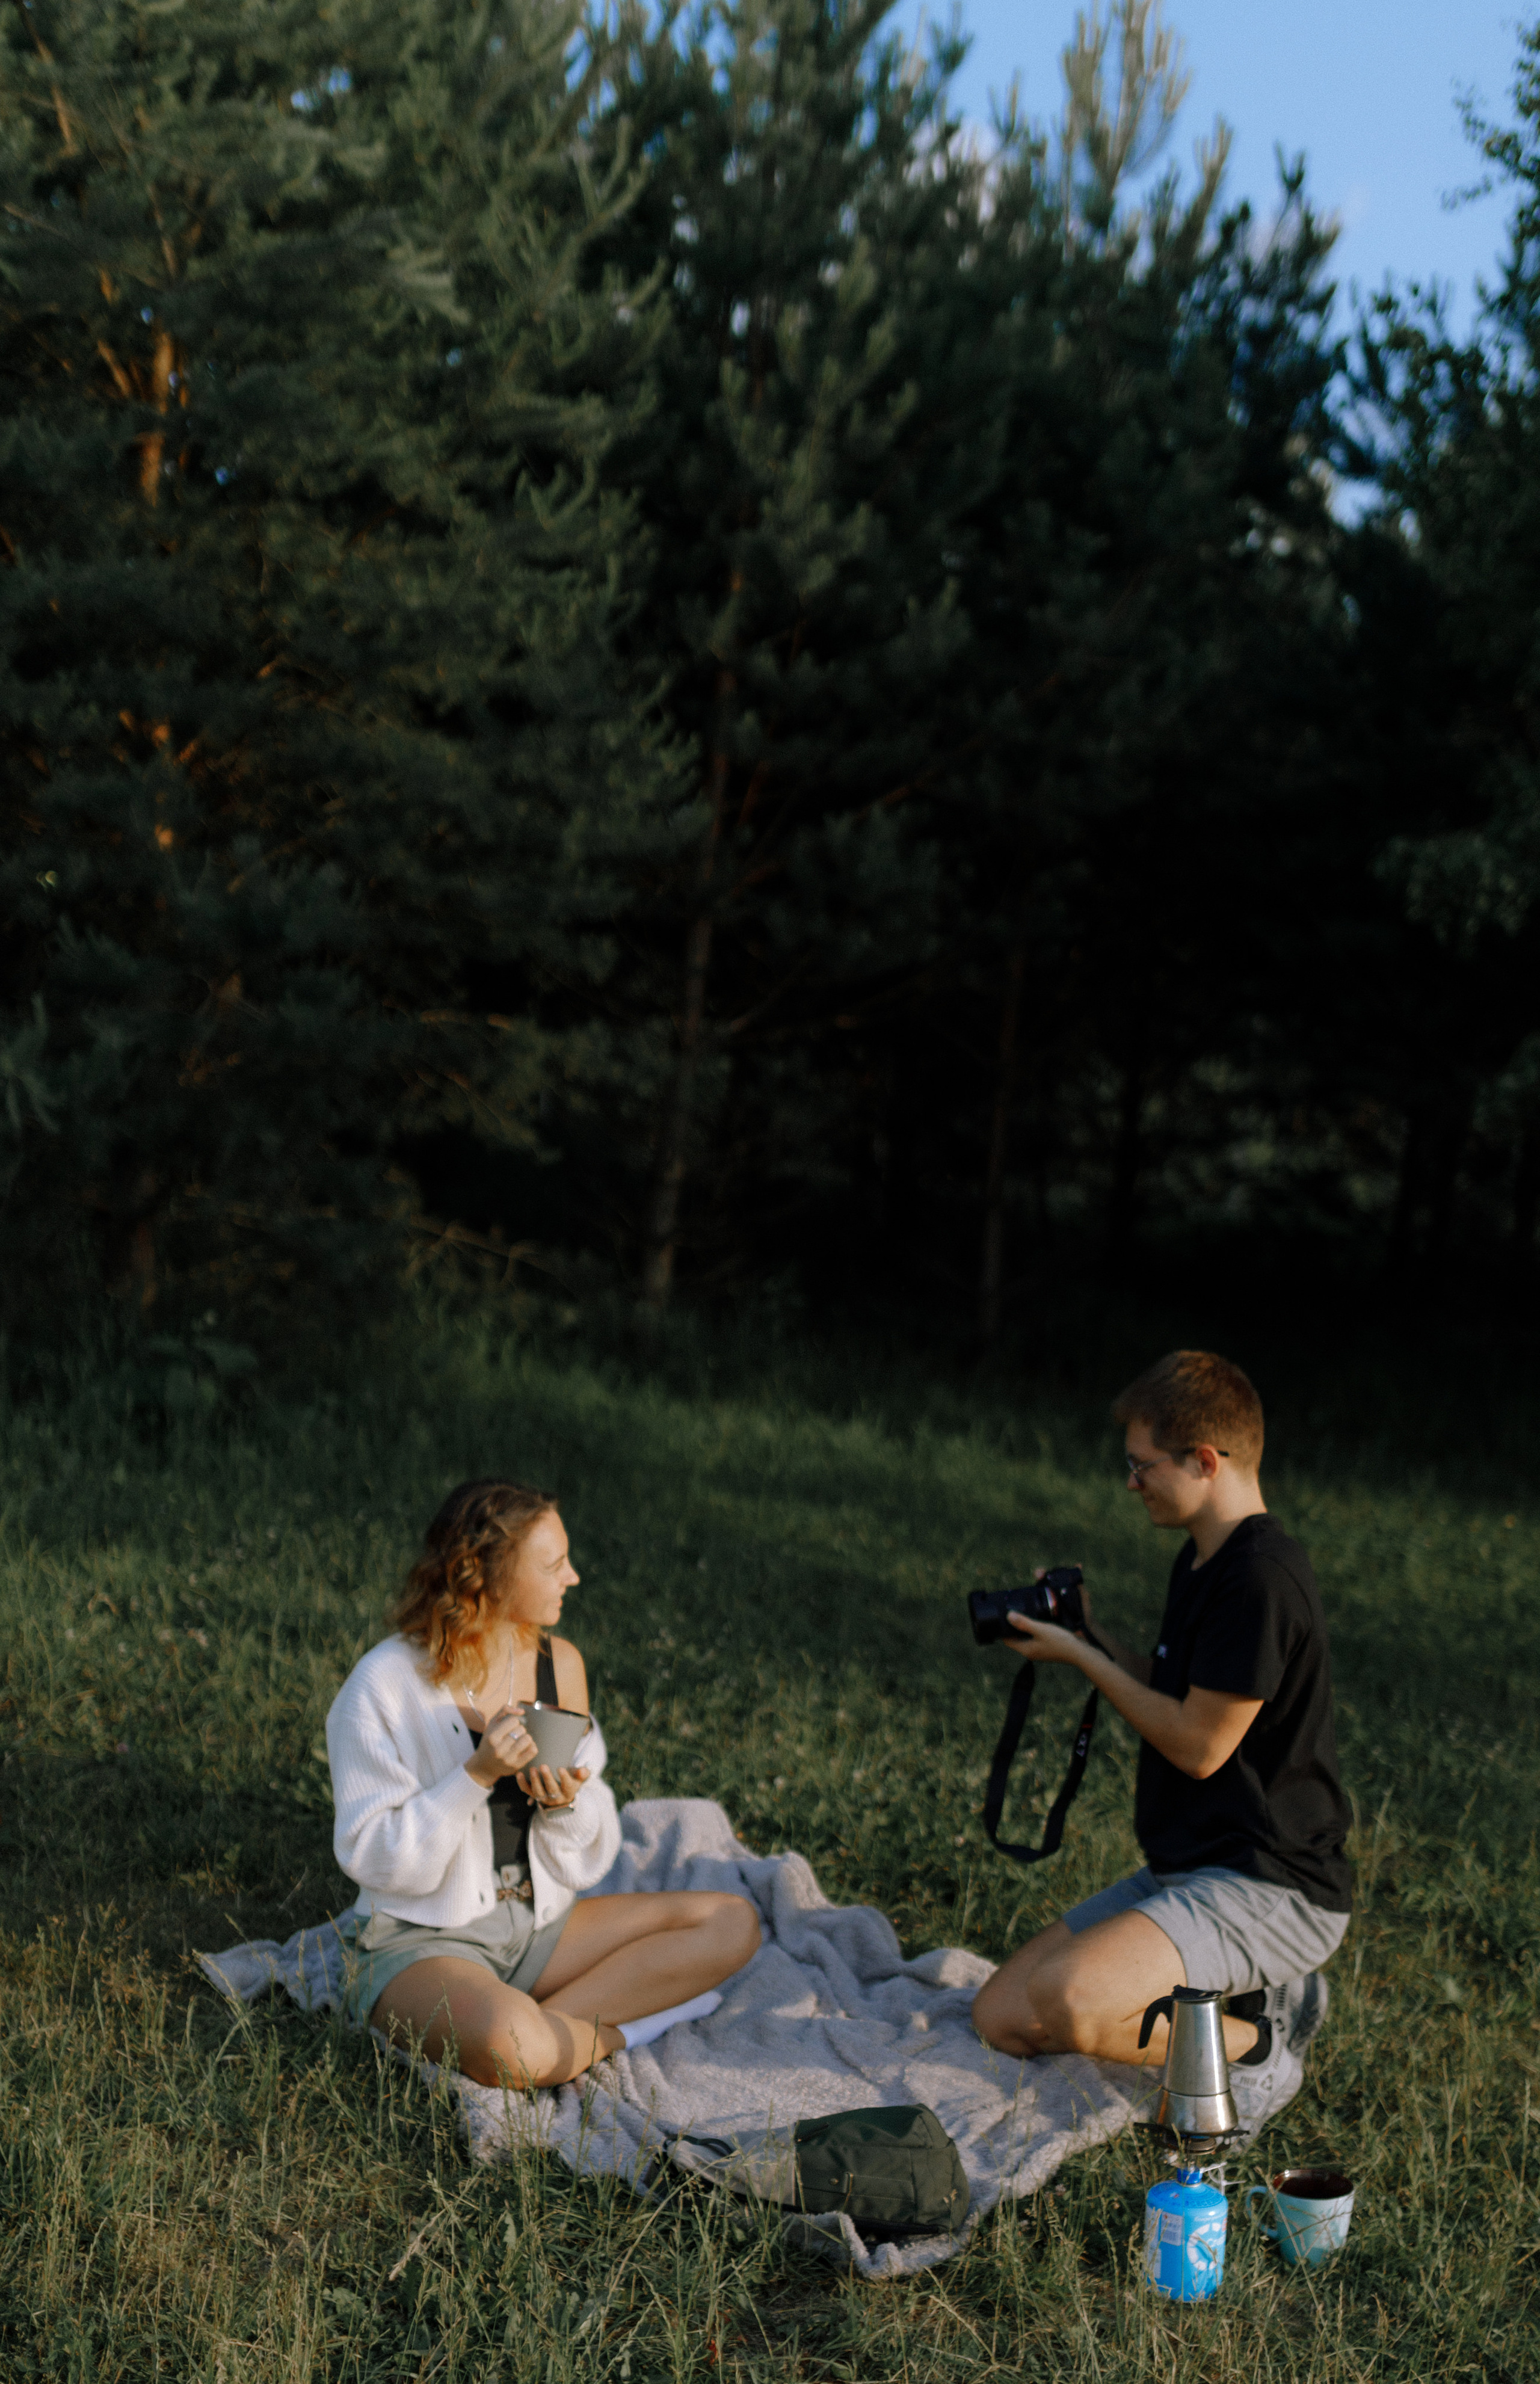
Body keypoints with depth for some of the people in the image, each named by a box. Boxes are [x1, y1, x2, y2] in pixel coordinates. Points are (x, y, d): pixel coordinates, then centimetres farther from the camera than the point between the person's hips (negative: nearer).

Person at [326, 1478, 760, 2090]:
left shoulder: (560, 1664, 2)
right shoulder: (385, 1686, -16)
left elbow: (590, 1854, 8)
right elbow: (373, 1857, -15)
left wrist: (568, 1802, -16)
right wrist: (479, 1774, -26)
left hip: (540, 1924, 7)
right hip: (420, 1941, -7)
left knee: (734, 1925, -7)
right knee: (509, 2043, -39)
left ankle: (551, 2020, -14)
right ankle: (615, 2030, -8)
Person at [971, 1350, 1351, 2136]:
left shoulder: (1262, 1577, -21)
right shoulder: (1202, 1562, 12)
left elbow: (1200, 1745, -19)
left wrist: (1082, 1658, -9)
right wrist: (1092, 1638, 6)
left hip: (1271, 1890, -10)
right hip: (1187, 1873, 10)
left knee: (1069, 2001, -31)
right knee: (1001, 2018, 3)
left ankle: (1254, 2045, -4)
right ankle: (1253, 1992, 12)